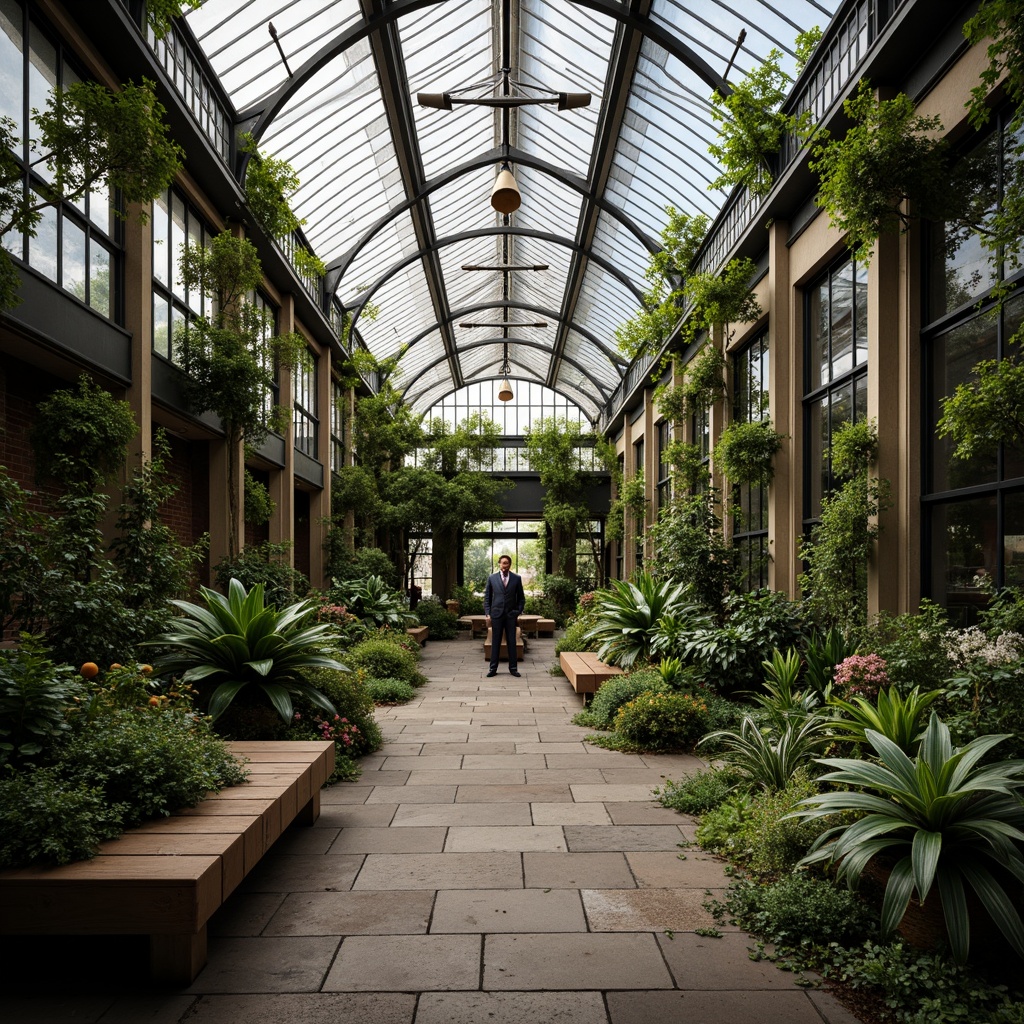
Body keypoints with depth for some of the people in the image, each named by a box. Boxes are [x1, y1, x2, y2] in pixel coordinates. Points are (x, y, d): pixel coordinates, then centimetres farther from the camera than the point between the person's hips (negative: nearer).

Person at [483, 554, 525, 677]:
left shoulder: (517, 578, 2)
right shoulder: (492, 578, 3)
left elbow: (521, 598, 8)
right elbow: (487, 597, 6)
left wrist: (518, 612, -3)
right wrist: (487, 614, -1)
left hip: (511, 615, 0)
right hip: (496, 614, 0)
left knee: (512, 642, 4)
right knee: (495, 642, 3)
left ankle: (513, 668, 11)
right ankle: (493, 668, 9)